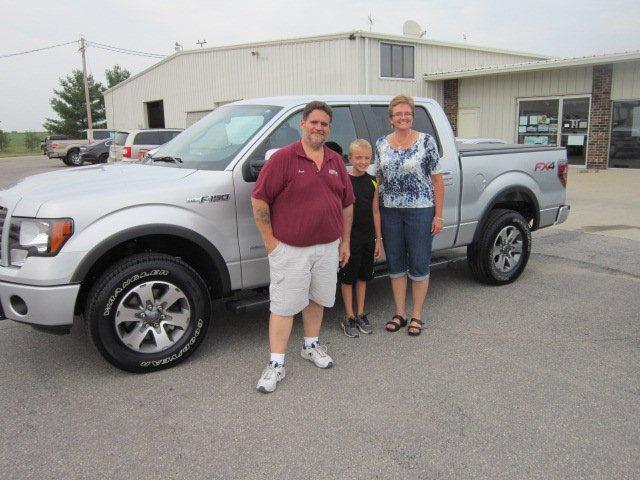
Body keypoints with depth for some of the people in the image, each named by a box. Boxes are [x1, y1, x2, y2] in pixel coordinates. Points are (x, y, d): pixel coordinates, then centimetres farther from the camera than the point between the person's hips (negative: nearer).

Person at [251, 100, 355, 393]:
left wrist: (345, 241, 13)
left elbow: (347, 204, 15)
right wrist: (270, 240, -12)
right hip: (290, 249, -5)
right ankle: (276, 364, 10)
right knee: (284, 306, -1)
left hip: (328, 247, 6)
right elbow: (259, 199, -10)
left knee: (317, 299, 17)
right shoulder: (283, 158, -8)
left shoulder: (336, 161, 9)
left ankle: (311, 346, 36)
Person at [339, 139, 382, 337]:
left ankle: (361, 315, 27)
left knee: (363, 276, 14)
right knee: (348, 278, 6)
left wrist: (378, 239, 8)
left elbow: (375, 212, 8)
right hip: (349, 237, -5)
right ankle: (349, 318, 17)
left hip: (368, 238, 5)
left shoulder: (372, 182, 4)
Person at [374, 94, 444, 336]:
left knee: (419, 264, 4)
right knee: (395, 264, 10)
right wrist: (376, 212, 7)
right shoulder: (381, 144, 6)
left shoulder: (426, 141, -5)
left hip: (420, 210, -3)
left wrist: (438, 216, -8)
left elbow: (438, 181, -4)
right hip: (390, 211, 4)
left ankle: (416, 316, 19)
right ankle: (399, 314, 24)